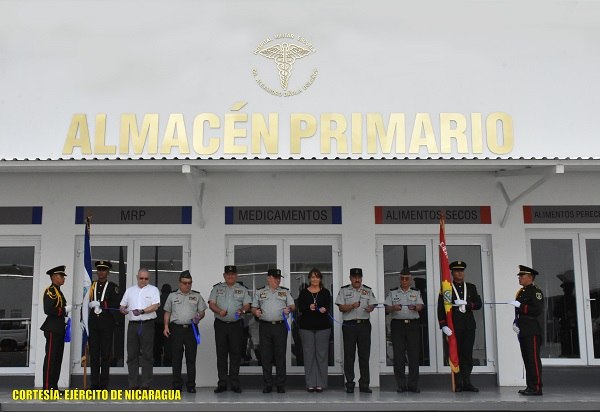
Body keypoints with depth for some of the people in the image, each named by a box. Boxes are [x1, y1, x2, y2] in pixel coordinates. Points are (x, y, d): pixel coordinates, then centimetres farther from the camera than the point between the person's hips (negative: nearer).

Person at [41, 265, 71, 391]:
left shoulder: (58, 292, 19)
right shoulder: (50, 291, -10)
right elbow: (48, 310, -21)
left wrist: (64, 317, 12)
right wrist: (64, 310, -15)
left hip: (59, 329, 10)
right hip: (52, 329, -10)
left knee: (58, 358, 10)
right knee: (51, 358, -8)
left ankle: (54, 386, 15)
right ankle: (47, 387, -6)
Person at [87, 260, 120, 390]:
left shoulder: (113, 287, 3)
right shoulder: (91, 286, 13)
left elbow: (116, 304, -8)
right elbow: (86, 302, 16)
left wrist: (100, 304, -14)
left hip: (107, 322, -3)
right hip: (93, 321, 3)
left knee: (106, 353, 0)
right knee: (93, 353, 5)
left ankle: (104, 384, 5)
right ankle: (94, 383, 11)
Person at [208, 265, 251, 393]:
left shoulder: (243, 289, 10)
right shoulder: (217, 288, 11)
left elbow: (247, 305, 4)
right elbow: (211, 304, 3)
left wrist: (242, 310, -19)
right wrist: (219, 311, -16)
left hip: (236, 325, -1)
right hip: (220, 324, 1)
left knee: (236, 354, 0)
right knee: (221, 354, 2)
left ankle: (235, 383, 6)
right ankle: (222, 384, 7)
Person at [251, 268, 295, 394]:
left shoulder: (285, 291, 12)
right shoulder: (259, 292, 12)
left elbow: (292, 306, 10)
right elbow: (254, 307, 13)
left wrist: (289, 308, -12)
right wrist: (256, 311, -9)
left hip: (280, 326, 0)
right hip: (265, 326, 0)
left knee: (280, 355, -1)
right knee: (265, 356, 2)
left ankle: (280, 384, 6)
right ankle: (268, 384, 9)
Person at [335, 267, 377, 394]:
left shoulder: (368, 290, 13)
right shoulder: (344, 290, 7)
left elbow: (372, 305, 5)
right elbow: (341, 307, -1)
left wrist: (370, 308, -18)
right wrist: (353, 306, -17)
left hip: (364, 325, 2)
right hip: (349, 325, -1)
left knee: (364, 355, 2)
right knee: (349, 355, 0)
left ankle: (364, 384, 7)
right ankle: (349, 384, 7)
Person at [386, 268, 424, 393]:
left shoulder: (416, 292, 12)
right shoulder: (392, 293, 11)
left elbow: (420, 306, -2)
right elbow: (386, 308, 4)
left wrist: (414, 307, -25)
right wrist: (394, 308, -18)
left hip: (413, 325, 0)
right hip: (397, 324, 0)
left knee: (414, 355, -2)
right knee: (398, 355, -1)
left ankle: (413, 385, 5)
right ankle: (401, 385, 5)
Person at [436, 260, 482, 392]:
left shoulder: (471, 287, 14)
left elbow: (478, 304, 7)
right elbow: (441, 308, -4)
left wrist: (466, 304, -11)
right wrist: (443, 325, -13)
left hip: (469, 325, 3)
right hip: (454, 326, -3)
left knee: (468, 354, 3)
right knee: (456, 354, -1)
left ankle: (467, 382, 9)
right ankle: (458, 383, 3)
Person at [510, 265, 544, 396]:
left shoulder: (536, 291, -7)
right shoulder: (521, 292, 19)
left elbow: (538, 310, -18)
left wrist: (520, 305, -20)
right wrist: (515, 323, 9)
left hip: (532, 331, -9)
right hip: (522, 331, 9)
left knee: (534, 359, -7)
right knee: (527, 360, 9)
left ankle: (536, 388, -5)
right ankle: (530, 386, 14)